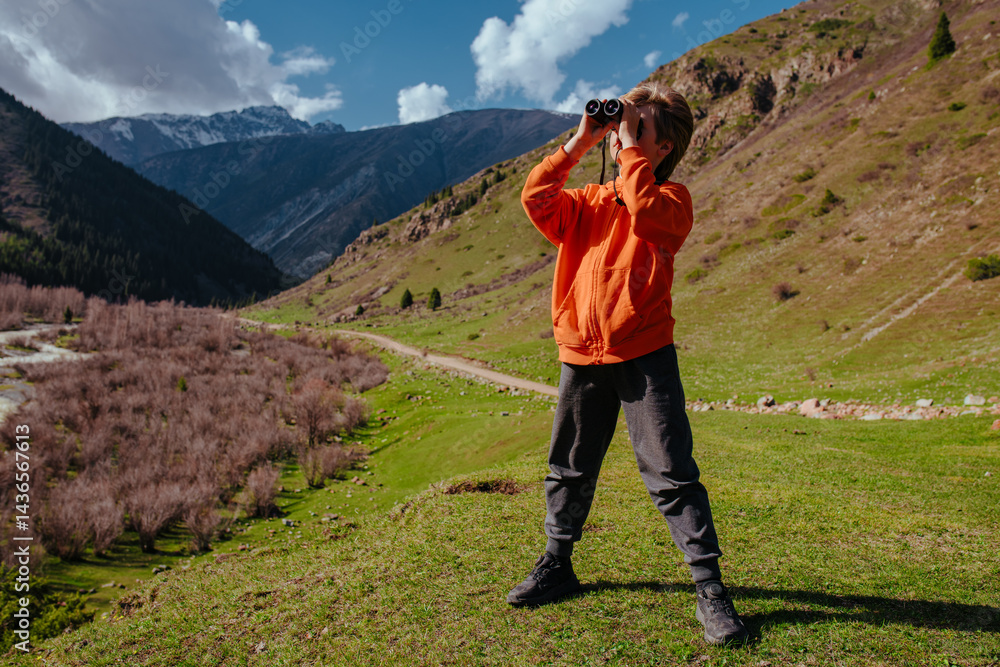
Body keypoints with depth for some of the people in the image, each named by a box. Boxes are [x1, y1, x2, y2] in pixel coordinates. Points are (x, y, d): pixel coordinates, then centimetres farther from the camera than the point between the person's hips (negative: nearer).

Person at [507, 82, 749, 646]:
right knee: (569, 468, 15)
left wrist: (630, 145, -10)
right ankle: (557, 567, 34)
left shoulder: (672, 199, 0)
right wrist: (580, 141, 0)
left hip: (644, 355, -5)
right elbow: (536, 199, -2)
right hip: (582, 356, 5)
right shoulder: (589, 201, 13)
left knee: (672, 472, -4)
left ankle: (710, 588, 10)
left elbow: (643, 209, -22)